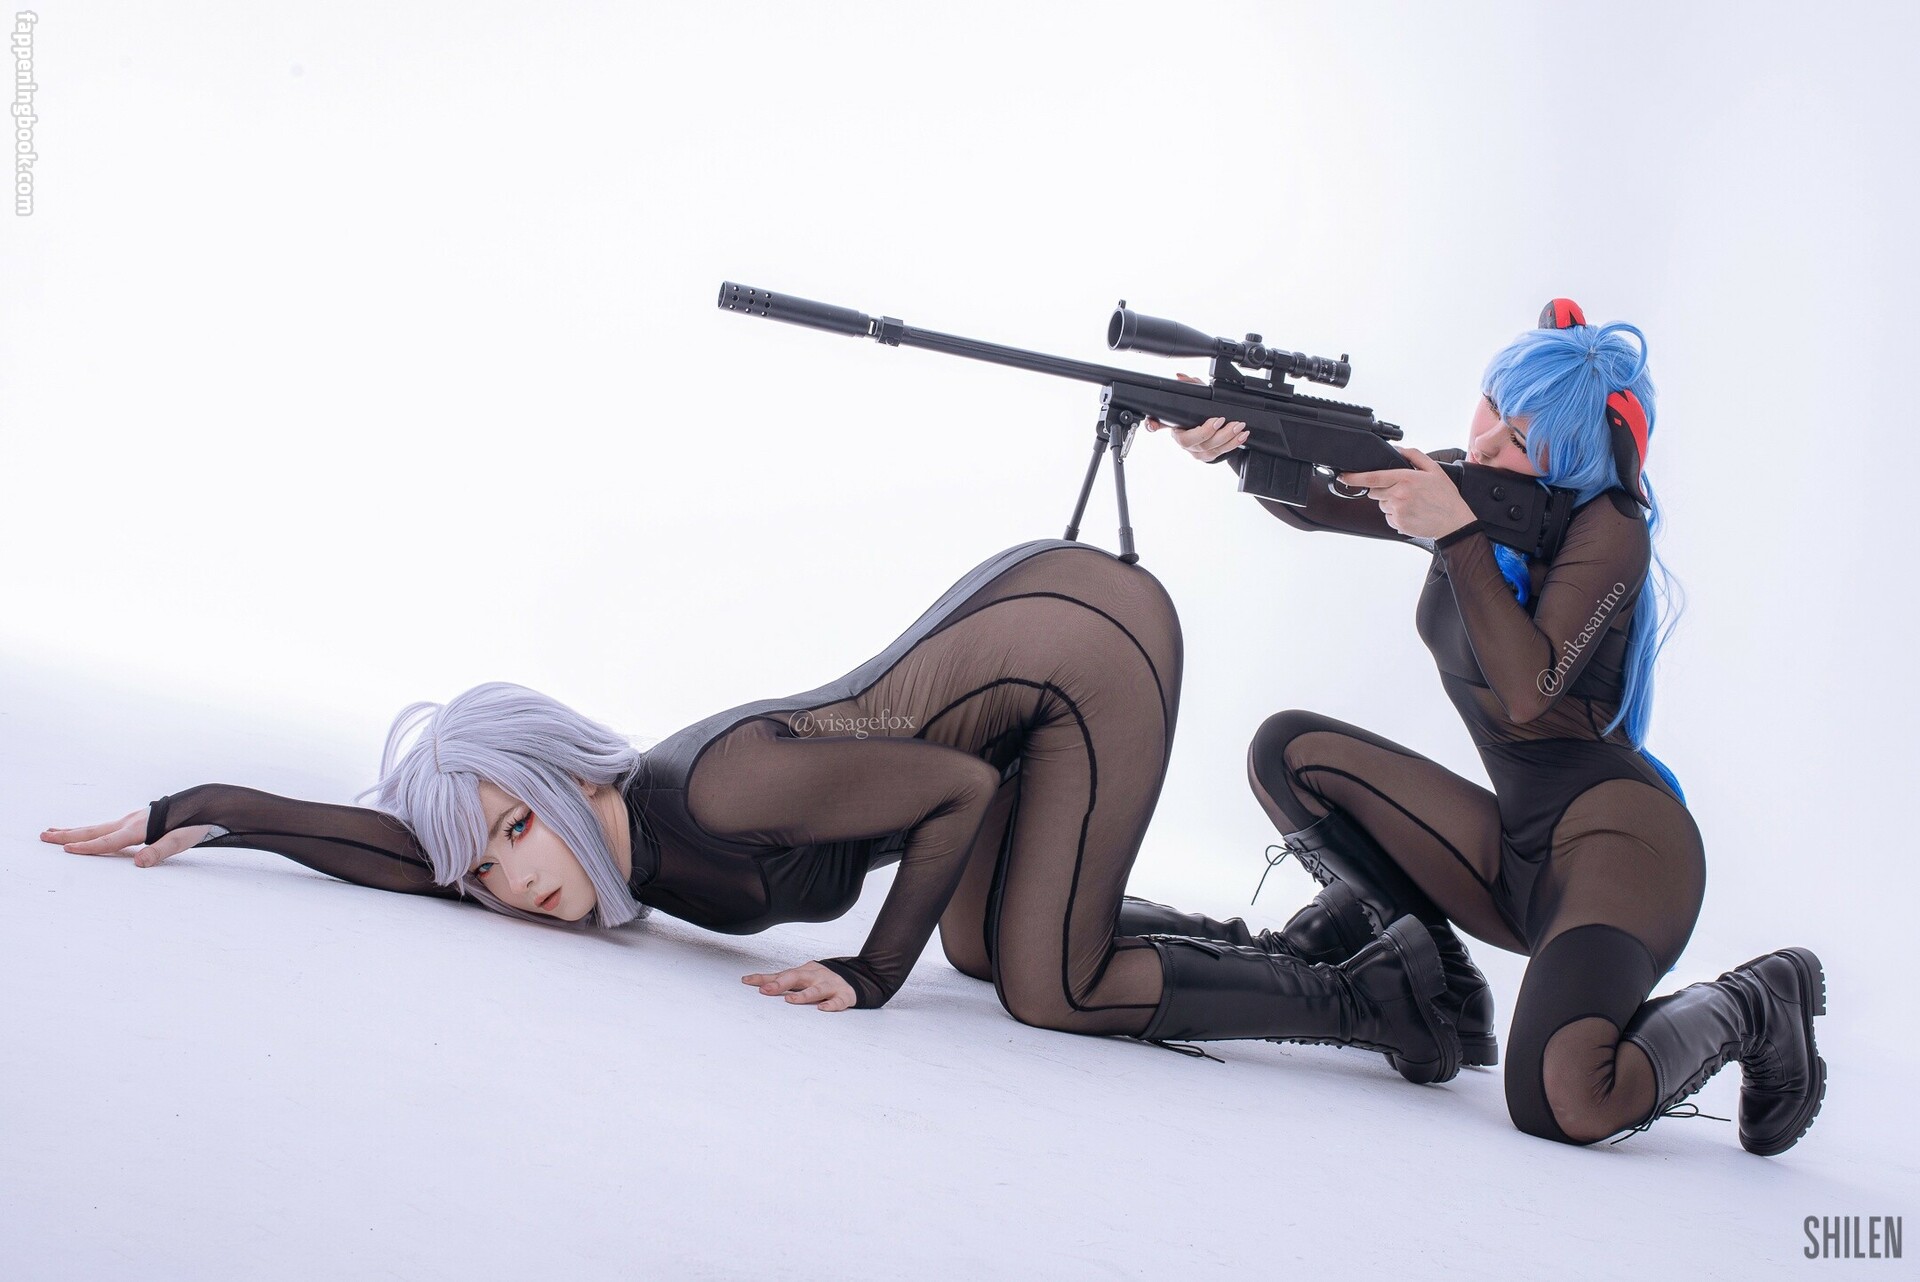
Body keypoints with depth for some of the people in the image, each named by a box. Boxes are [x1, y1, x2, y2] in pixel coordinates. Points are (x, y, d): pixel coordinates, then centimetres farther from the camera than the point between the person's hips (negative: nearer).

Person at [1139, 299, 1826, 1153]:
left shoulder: (1608, 530, -12)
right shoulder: (1463, 483, 10)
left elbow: (1529, 690, -22)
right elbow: (1317, 504, 4)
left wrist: (1460, 536, -25)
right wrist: (1235, 444, -16)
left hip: (1615, 834, -8)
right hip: (1510, 851, 8)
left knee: (1559, 1104, -32)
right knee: (1289, 751, -3)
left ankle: (1750, 1010, 0)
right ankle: (1439, 988, 2)